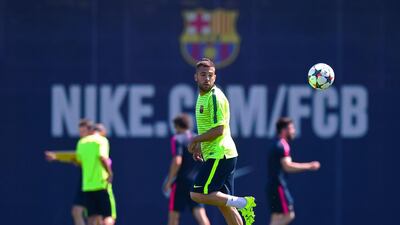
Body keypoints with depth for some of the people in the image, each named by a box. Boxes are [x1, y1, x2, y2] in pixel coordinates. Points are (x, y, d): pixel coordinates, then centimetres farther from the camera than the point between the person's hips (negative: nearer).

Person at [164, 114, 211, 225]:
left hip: (181, 182, -5)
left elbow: (177, 161, -18)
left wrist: (169, 181, -13)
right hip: (197, 181, 5)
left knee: (174, 215, 7)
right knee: (200, 213, -8)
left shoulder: (177, 139, -5)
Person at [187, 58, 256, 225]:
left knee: (198, 194, -13)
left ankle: (241, 203, -13)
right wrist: (199, 145, 16)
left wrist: (195, 140, -10)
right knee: (223, 204, 9)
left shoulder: (215, 97, -14)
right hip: (218, 155, 10)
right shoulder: (202, 95, 16)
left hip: (219, 155, -10)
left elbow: (218, 130, -21)